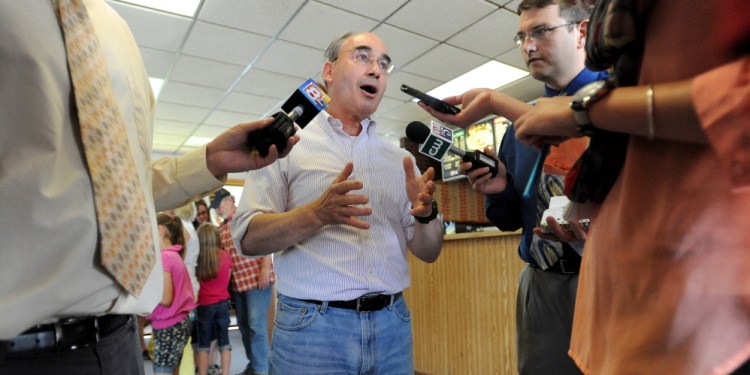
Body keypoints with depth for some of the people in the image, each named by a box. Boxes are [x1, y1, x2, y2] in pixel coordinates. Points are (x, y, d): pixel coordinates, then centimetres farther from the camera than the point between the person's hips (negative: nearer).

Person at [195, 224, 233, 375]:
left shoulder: (197, 258, -11)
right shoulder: (226, 255, -6)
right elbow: (227, 280, 5)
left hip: (204, 305, -2)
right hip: (223, 303, 2)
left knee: (203, 344, 9)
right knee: (224, 341, 10)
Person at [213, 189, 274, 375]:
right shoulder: (221, 228, 13)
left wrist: (265, 268, -19)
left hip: (257, 278, -7)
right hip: (237, 282, 7)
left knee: (256, 325, -7)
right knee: (244, 325, 14)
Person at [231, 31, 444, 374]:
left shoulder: (399, 159, 7)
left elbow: (428, 251, 7)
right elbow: (248, 237, -9)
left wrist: (425, 213, -14)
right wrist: (318, 214, -24)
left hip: (391, 324, 4)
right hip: (311, 325, -3)